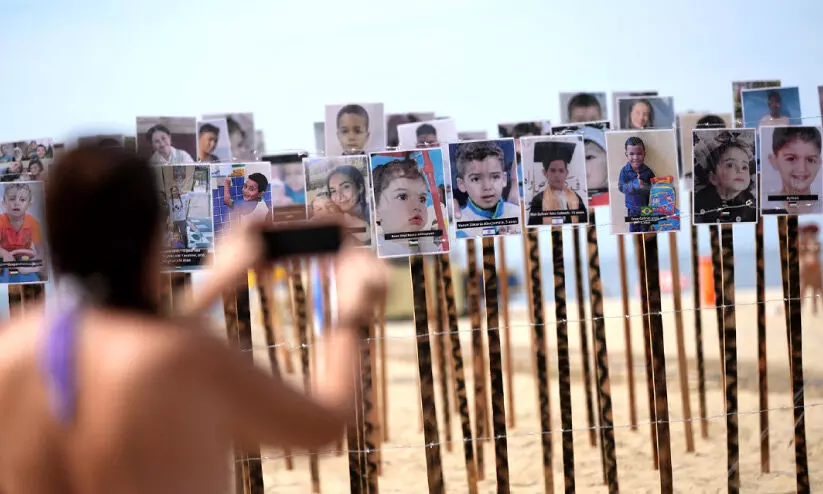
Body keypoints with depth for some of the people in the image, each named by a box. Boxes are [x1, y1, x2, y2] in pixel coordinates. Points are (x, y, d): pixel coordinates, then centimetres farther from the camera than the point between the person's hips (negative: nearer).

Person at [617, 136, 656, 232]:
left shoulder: (648, 171, -12)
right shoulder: (624, 171, -12)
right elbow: (621, 187, -17)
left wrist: (643, 186, -33)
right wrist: (634, 184, -32)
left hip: (646, 207, 0)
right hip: (632, 208, 0)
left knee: (645, 229, 13)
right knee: (633, 229, 13)